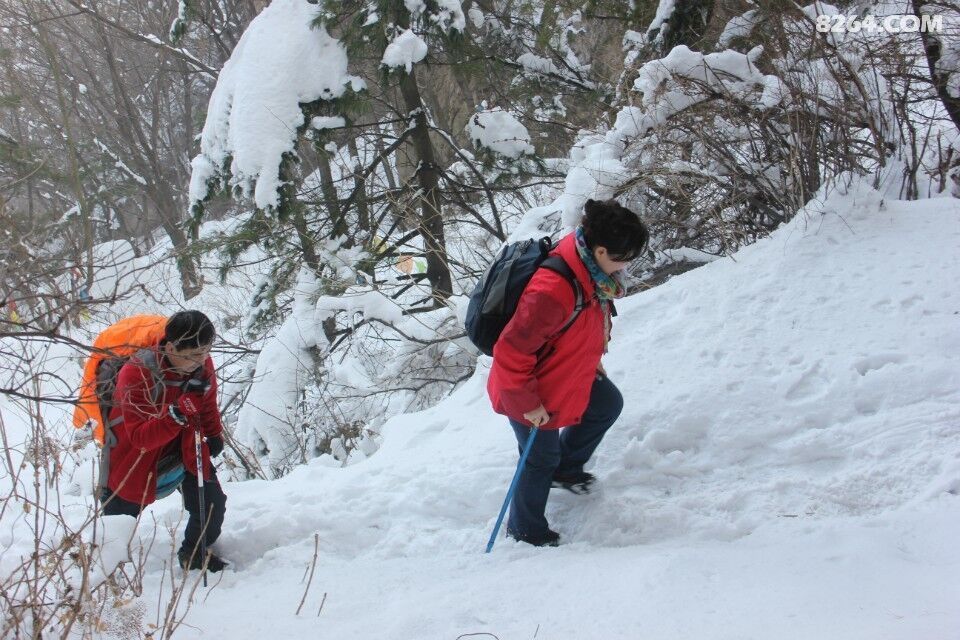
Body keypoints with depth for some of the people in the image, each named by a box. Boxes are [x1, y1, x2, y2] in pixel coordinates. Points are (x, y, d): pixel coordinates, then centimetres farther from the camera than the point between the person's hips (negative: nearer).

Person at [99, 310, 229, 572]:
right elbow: (140, 437, -37)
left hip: (185, 450, 4)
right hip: (137, 457, -4)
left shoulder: (202, 364, -15)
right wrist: (180, 411, -48)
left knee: (212, 506, -6)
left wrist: (215, 435, 18)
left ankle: (195, 554, 23)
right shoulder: (136, 374, -33)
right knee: (119, 513, 13)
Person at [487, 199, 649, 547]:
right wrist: (528, 404, -24)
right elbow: (511, 352, -35)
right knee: (542, 458, 12)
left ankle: (565, 468, 44)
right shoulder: (552, 293, -42)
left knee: (608, 405, 24)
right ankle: (524, 528, 38)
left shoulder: (590, 265, -14)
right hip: (533, 391, -8)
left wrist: (594, 355, 15)